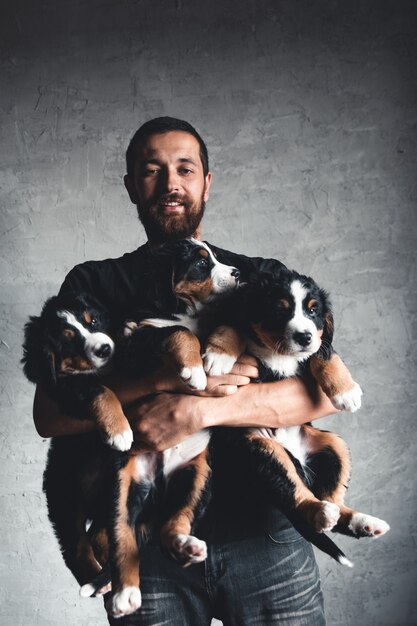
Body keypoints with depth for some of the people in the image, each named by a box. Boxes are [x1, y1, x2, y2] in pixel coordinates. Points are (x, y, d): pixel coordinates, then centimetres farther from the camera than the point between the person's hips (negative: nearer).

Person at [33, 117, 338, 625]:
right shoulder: (93, 284, 5)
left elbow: (327, 389, -8)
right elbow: (49, 415, -7)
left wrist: (198, 410, -21)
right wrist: (174, 380, -19)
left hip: (261, 532, 1)